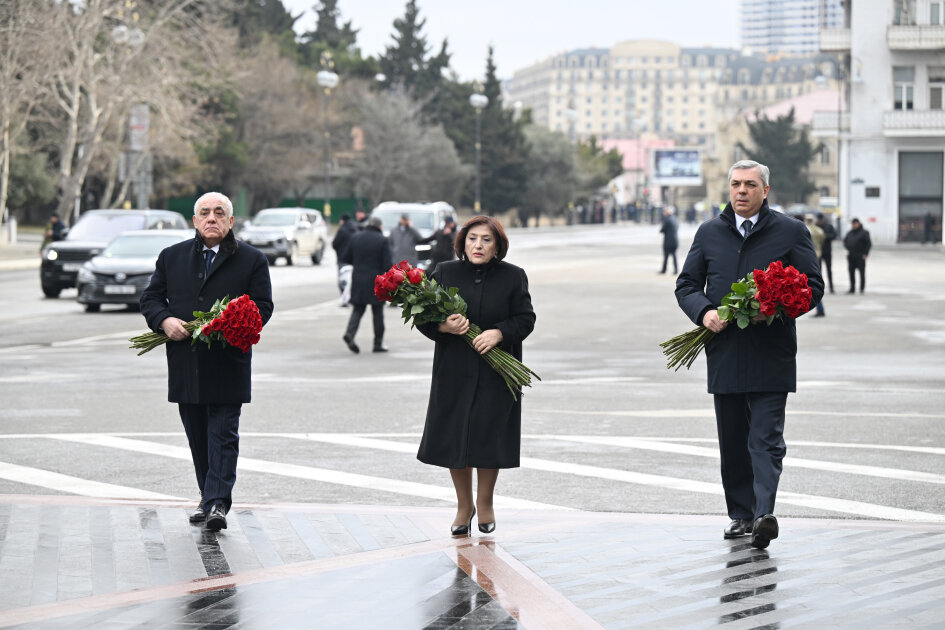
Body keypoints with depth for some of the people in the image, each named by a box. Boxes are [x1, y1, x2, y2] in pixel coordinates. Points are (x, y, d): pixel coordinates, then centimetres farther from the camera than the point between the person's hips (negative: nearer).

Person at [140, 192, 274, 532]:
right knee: (197, 436, 10)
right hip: (185, 363, 4)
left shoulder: (252, 260, 3)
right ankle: (208, 498, 21)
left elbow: (262, 307, -1)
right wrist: (165, 321, -9)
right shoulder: (172, 257, 12)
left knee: (223, 434, -8)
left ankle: (218, 502, -12)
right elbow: (151, 297, 12)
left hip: (228, 363, -4)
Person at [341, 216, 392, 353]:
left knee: (357, 310, 8)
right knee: (378, 312, 8)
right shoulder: (382, 240, -8)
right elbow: (388, 264, -12)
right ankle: (378, 344, 10)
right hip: (375, 282, -3)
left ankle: (349, 333, -17)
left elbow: (345, 258, 8)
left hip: (358, 280, 3)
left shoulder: (355, 238, 3)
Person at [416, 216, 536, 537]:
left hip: (496, 374, -1)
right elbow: (424, 319, 3)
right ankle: (464, 505, 21)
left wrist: (499, 333, -18)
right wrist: (443, 327, -18)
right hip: (454, 372, 1)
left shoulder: (513, 277, 0)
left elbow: (526, 318, -1)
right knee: (454, 438, 3)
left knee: (489, 438, 2)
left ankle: (485, 502, 24)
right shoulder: (444, 273, 2)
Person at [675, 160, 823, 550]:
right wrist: (703, 312, -8)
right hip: (724, 353, 4)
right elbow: (687, 285, 14)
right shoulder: (709, 233, 13)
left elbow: (812, 285, 2)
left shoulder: (790, 232, 3)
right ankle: (741, 514, 17)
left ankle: (764, 513, -20)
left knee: (766, 438, -11)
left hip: (770, 355, -4)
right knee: (732, 442, 9)